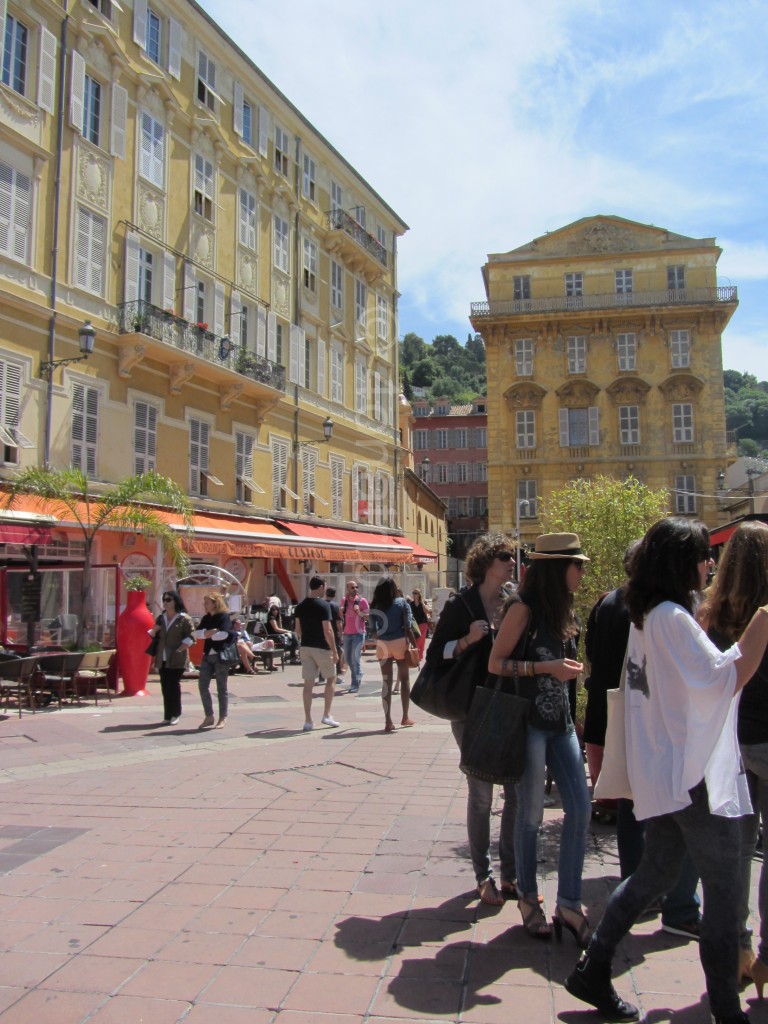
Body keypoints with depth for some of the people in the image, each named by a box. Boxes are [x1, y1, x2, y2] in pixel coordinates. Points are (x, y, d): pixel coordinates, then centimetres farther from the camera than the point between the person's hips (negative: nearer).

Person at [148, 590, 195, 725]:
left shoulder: (184, 619, -5)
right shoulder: (161, 618, 14)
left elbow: (190, 638, -9)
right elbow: (153, 636, 22)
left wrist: (179, 650, -17)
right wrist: (153, 631, -1)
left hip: (176, 660, -6)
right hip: (162, 659, 6)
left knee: (174, 686, -4)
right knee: (165, 687, 7)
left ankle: (175, 715, 7)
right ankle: (167, 715, 13)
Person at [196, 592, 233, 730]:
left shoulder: (224, 616, -7)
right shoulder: (206, 618, 12)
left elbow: (224, 634, -21)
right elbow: (197, 633, 0)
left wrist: (207, 634, -9)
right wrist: (211, 632, -17)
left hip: (221, 655, -6)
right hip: (207, 655, 6)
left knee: (221, 688, 1)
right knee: (202, 685, 3)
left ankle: (222, 718, 11)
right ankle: (209, 716, 13)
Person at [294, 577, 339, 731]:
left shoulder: (300, 606, 5)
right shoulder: (323, 605, -14)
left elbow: (298, 629, 10)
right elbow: (327, 630, -17)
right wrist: (334, 651, -12)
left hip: (305, 647, 5)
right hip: (321, 648, -5)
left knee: (308, 684, 7)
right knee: (331, 679, 14)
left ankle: (308, 720, 7)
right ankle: (327, 715, 11)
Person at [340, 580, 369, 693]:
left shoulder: (362, 600, -9)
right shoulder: (344, 600, 6)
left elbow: (368, 617, -9)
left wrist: (359, 612, -26)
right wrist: (341, 611, -4)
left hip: (358, 633, -6)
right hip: (347, 633, 6)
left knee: (355, 658, -10)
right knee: (347, 658, 13)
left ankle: (355, 684, -4)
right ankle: (358, 674, 37)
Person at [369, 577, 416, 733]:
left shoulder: (374, 606, 0)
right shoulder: (401, 602, -3)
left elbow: (372, 629, 0)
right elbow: (408, 626, -5)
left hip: (382, 644, 1)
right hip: (399, 642, -1)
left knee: (386, 682, 7)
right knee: (404, 679, 14)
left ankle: (388, 721, 5)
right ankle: (405, 717, 20)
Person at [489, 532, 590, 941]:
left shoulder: (564, 610, 11)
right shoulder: (525, 609, -12)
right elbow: (495, 663, -13)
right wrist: (547, 667, -20)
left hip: (561, 723, 7)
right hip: (530, 723, -7)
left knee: (580, 808, 5)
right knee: (531, 814, 4)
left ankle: (568, 903, 17)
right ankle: (527, 899, 23)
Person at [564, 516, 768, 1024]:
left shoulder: (646, 616, 10)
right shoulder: (673, 617, -19)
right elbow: (725, 679, -21)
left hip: (660, 773, 10)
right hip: (693, 774, -10)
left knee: (655, 873, 19)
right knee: (724, 890, 4)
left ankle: (592, 971, 25)